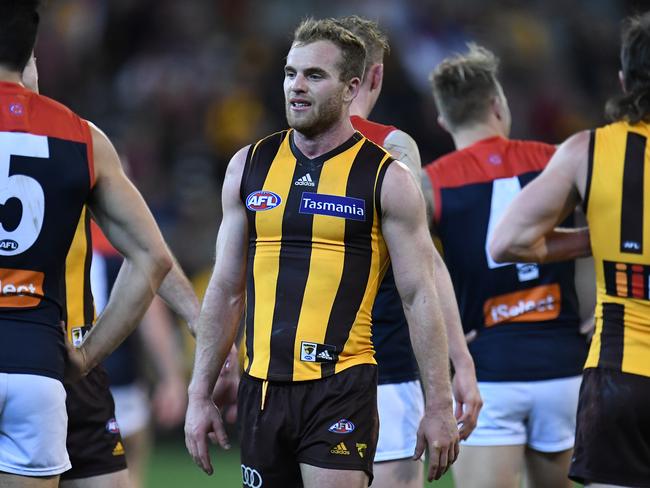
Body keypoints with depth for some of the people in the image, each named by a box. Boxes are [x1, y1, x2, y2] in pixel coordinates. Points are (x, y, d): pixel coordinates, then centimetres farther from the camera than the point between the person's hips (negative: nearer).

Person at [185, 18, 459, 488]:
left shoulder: (388, 179, -1)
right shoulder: (249, 166, 10)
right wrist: (200, 395, 10)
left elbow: (420, 296, -2)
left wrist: (439, 407, -7)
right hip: (262, 388, 4)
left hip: (341, 387, -4)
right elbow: (226, 290, 14)